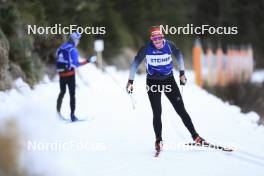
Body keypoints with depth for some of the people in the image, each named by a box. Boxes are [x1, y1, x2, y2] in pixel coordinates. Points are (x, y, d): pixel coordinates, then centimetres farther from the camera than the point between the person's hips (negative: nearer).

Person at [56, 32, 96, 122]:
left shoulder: (61, 47, 9)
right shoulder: (73, 50, -12)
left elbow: (58, 61, 14)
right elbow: (76, 64, -17)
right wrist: (88, 60, -15)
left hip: (61, 74, 6)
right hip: (70, 74, -6)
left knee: (62, 92, 22)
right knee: (72, 95, -3)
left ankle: (58, 111, 25)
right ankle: (72, 115, -8)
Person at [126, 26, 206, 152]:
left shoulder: (169, 45, -11)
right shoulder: (147, 48, -15)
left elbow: (179, 56, 9)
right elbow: (136, 63, -6)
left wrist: (182, 73, 8)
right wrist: (130, 81, -7)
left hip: (169, 80, 1)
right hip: (153, 82, -1)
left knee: (181, 109, -2)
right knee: (157, 113, -6)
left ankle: (195, 136, 3)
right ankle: (158, 141, 8)